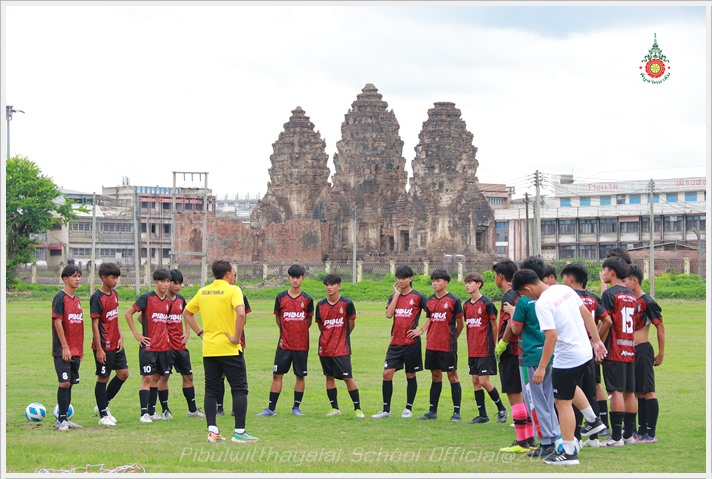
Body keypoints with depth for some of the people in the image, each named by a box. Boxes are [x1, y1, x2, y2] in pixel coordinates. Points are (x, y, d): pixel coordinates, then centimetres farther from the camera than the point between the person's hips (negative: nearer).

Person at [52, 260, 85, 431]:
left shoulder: (76, 299, 13)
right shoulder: (60, 298, -10)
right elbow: (57, 323, -13)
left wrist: (80, 348, 16)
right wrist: (65, 347, -16)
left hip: (75, 350, 7)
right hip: (63, 350, -7)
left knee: (70, 383, 9)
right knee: (64, 383, -8)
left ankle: (64, 419, 14)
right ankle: (62, 419, -3)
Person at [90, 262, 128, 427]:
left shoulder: (114, 294, 9)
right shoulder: (97, 298, -15)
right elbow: (95, 324, -17)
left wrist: (121, 337, 6)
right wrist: (99, 349, -18)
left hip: (116, 345, 8)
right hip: (104, 347, -8)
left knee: (123, 373, 8)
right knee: (103, 378, 0)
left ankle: (103, 405, 22)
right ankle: (103, 415, 9)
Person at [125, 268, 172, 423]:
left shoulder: (168, 301, 9)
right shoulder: (147, 298, -9)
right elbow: (128, 313, -8)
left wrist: (165, 335, 12)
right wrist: (136, 334, -10)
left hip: (163, 346, 6)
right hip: (148, 345, -6)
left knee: (156, 377, 11)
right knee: (147, 378, -7)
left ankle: (152, 412, 18)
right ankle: (144, 413, -7)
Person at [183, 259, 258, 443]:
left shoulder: (203, 292, 9)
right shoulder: (233, 290, -9)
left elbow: (187, 313, 18)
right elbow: (240, 313, -25)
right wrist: (237, 337, -16)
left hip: (208, 349, 5)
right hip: (229, 348, -5)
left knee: (211, 390, 10)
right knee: (239, 389, 1)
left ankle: (212, 431, 5)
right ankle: (239, 432, -2)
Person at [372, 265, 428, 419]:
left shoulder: (418, 297, -1)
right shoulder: (393, 296, 10)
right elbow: (389, 314, -7)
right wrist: (396, 294, -6)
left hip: (412, 342, -3)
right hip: (395, 342, 3)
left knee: (410, 375, 6)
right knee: (387, 373, -5)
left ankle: (408, 408, 17)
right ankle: (386, 409, 1)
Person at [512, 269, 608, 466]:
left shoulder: (542, 304, -20)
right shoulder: (565, 289, 5)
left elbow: (552, 336, -25)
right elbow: (586, 314, 11)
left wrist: (541, 367, -20)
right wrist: (596, 341, 19)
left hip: (566, 359, -9)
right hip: (585, 352, 9)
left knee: (563, 402, 0)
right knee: (571, 386, 34)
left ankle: (569, 453, 3)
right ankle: (593, 420, 44)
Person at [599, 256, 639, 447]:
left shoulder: (609, 294, -9)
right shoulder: (632, 295, 14)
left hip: (614, 350, -7)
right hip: (630, 349, 7)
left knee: (616, 391, -8)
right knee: (629, 392, 9)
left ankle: (616, 437, -10)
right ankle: (629, 434, 14)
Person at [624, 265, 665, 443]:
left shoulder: (647, 301, -11)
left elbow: (660, 326, -11)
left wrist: (661, 353, -11)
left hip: (642, 350, -9)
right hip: (630, 351, 9)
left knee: (648, 391, -7)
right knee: (638, 392, 12)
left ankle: (651, 433, -6)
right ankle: (641, 431, 17)